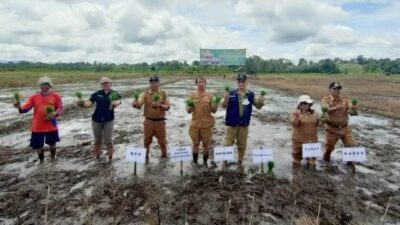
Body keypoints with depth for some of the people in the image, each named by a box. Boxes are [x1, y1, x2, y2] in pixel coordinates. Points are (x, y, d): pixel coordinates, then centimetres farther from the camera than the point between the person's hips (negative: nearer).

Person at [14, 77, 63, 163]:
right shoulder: (34, 96, 2)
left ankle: (53, 158, 40)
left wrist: (54, 114, -18)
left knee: (52, 143, 17)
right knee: (38, 145, 10)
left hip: (51, 126, -1)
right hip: (37, 127, 1)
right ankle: (41, 161, 33)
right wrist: (20, 107, -26)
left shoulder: (55, 95, -2)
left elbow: (60, 107, 0)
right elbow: (26, 108, -5)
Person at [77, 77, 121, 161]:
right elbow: (89, 104, -7)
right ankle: (97, 158, 28)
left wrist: (115, 103, -52)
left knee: (108, 141, 0)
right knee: (97, 140, 12)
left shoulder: (114, 94, -7)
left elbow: (118, 101, -29)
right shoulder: (97, 94, -2)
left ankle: (110, 158, 17)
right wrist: (82, 103, -29)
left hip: (108, 121, -2)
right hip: (96, 120, 2)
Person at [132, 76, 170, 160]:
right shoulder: (145, 94, -2)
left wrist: (160, 105, -23)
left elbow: (167, 107, -4)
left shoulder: (163, 94, 0)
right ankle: (146, 156, 32)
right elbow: (139, 105, -16)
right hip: (148, 121, 0)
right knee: (147, 140, 12)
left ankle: (164, 156, 32)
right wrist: (135, 104, -39)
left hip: (160, 121, 0)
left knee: (162, 140, 11)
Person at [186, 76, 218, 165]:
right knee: (195, 144, 10)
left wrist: (215, 106, -21)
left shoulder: (209, 95, 1)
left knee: (206, 144, 9)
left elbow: (214, 111, 0)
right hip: (195, 124, 1)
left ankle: (205, 162, 25)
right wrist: (189, 107, -19)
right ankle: (194, 162, 26)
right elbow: (188, 111, 3)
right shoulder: (192, 95, 2)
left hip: (207, 124, 0)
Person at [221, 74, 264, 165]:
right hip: (231, 124, -2)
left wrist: (261, 102, -17)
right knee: (227, 144, 3)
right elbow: (224, 106, -10)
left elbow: (258, 106, 6)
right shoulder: (231, 94, -7)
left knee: (242, 146, 15)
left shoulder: (251, 95, 0)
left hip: (244, 124, 3)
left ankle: (239, 163, 34)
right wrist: (225, 99, -32)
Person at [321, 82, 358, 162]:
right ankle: (326, 162, 33)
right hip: (332, 129, -2)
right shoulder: (326, 100, -8)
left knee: (351, 146, 0)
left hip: (345, 128, 3)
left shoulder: (345, 99, 1)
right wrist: (337, 107, -45)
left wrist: (353, 108, -38)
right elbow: (327, 110, -27)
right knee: (329, 147, 8)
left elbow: (350, 109, -13)